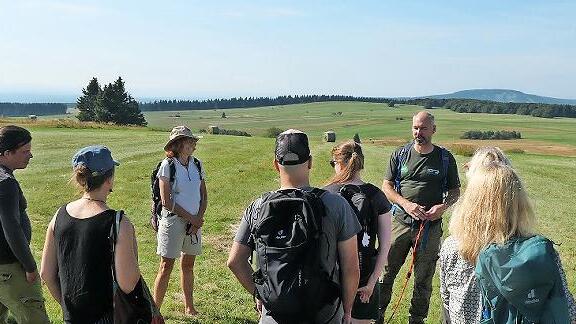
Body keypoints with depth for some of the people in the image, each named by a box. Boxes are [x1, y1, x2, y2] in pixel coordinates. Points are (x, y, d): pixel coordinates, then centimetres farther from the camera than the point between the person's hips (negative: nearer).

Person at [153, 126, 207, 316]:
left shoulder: (197, 164, 4)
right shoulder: (168, 165, -11)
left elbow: (204, 196, 8)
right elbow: (166, 202, -14)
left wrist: (199, 219, -6)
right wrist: (191, 218, -12)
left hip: (194, 222, 5)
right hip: (173, 221, -5)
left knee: (188, 264, 15)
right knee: (166, 266, 1)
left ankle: (189, 308, 27)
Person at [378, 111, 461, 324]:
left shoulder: (445, 158, 2)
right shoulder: (400, 155, 2)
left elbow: (455, 190, 9)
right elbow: (386, 186, 2)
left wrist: (443, 206, -12)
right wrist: (406, 204, -14)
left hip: (430, 227, 0)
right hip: (400, 222, 0)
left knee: (424, 279, 11)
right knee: (386, 272, 4)